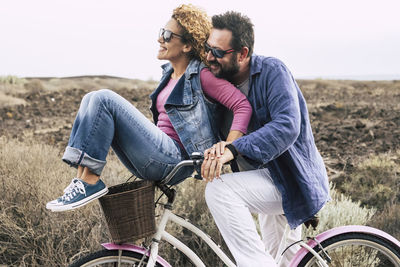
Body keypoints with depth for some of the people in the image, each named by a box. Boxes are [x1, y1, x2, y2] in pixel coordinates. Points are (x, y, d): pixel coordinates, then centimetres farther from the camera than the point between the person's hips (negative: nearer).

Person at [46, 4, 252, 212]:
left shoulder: (202, 75, -7)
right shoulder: (169, 73, 18)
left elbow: (243, 105, -14)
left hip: (174, 159, -8)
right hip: (158, 158, 8)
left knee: (104, 99, -18)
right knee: (93, 100, 0)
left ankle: (90, 181, -16)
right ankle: (81, 178, -10)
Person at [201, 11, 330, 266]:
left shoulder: (272, 71, -17)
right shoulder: (224, 83, 5)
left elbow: (287, 126, -30)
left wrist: (234, 149, -41)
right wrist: (218, 148, -23)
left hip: (293, 182, -8)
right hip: (271, 178, 8)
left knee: (219, 188, -28)